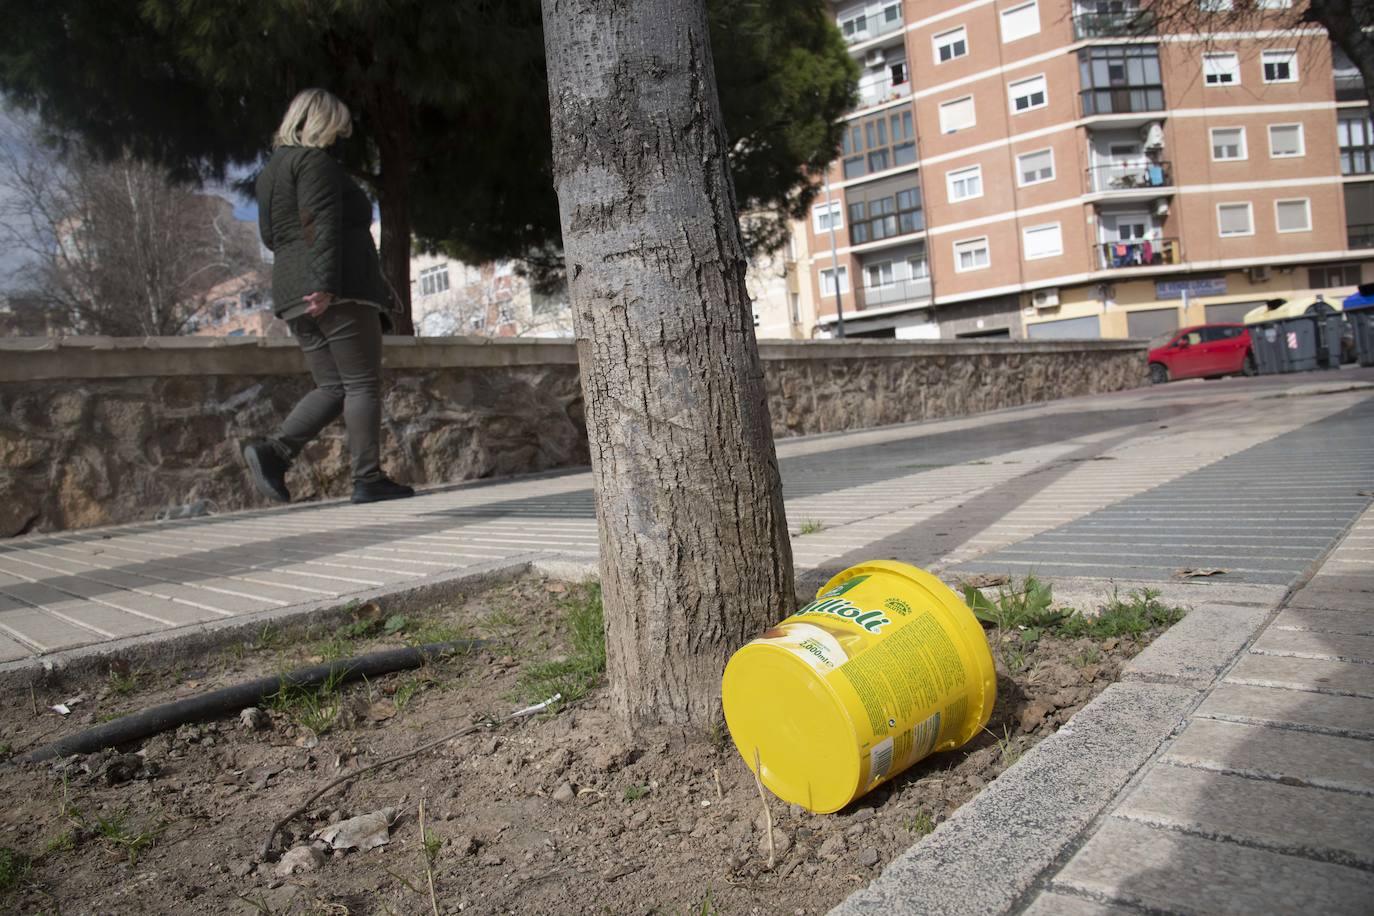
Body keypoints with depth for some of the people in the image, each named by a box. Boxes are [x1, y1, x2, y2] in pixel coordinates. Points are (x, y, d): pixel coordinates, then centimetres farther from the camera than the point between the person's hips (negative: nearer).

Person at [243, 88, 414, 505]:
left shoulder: (269, 171, 25)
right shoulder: (314, 161, -3)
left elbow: (270, 235, 26)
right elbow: (321, 225, -16)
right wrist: (327, 283, -23)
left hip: (292, 294, 9)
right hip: (339, 291, -9)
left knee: (332, 388, 10)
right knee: (363, 383, -6)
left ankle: (273, 450, -6)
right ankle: (368, 478, -8)